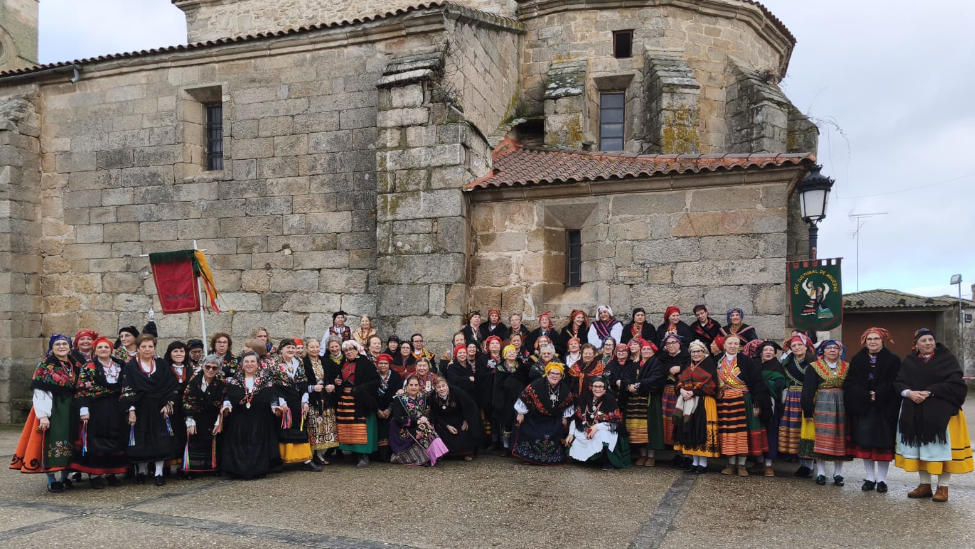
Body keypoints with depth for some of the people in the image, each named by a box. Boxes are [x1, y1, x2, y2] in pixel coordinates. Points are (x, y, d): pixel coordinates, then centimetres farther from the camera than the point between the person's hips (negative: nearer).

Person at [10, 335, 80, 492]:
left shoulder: (74, 365, 9)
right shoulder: (45, 366, -6)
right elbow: (40, 392, -12)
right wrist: (43, 415, -19)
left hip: (70, 409, 5)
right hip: (52, 409, -5)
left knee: (68, 442, 8)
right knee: (51, 442, -6)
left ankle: (65, 477, 19)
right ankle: (51, 481, 2)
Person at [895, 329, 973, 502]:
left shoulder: (947, 358, 0)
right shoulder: (908, 361, 10)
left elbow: (954, 383, -11)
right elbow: (898, 382, 4)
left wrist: (929, 392, -17)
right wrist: (909, 392, -16)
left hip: (941, 411, -3)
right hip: (914, 413, 3)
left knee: (941, 447, -3)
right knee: (919, 447, 6)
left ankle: (943, 487, 6)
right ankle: (925, 485, 16)